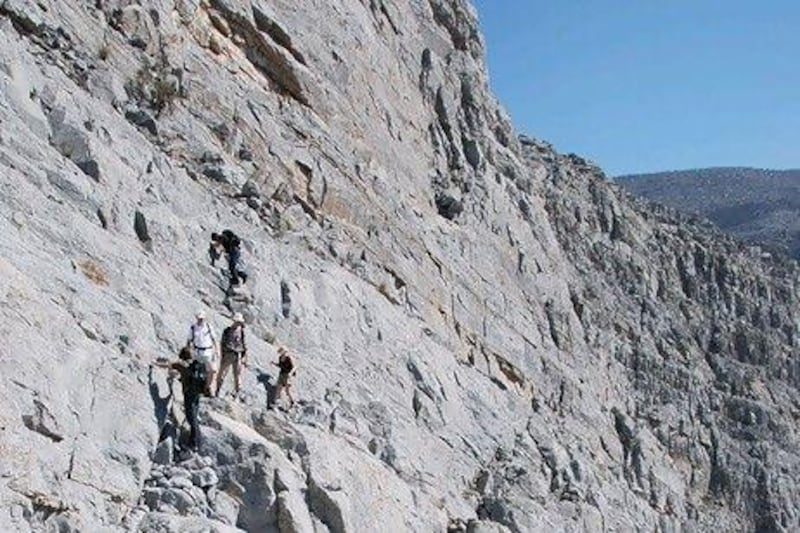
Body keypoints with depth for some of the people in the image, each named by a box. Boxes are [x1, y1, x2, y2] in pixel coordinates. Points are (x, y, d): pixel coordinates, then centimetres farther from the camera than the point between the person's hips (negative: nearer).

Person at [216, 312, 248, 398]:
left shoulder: (241, 330, 3)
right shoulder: (227, 330, -6)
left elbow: (244, 343, 8)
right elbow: (223, 343, -3)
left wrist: (244, 356, 7)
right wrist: (223, 356, -6)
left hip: (238, 355, 2)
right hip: (228, 354, -2)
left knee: (237, 375, 6)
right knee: (222, 373, 2)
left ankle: (236, 392, 19)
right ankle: (218, 390, 17)